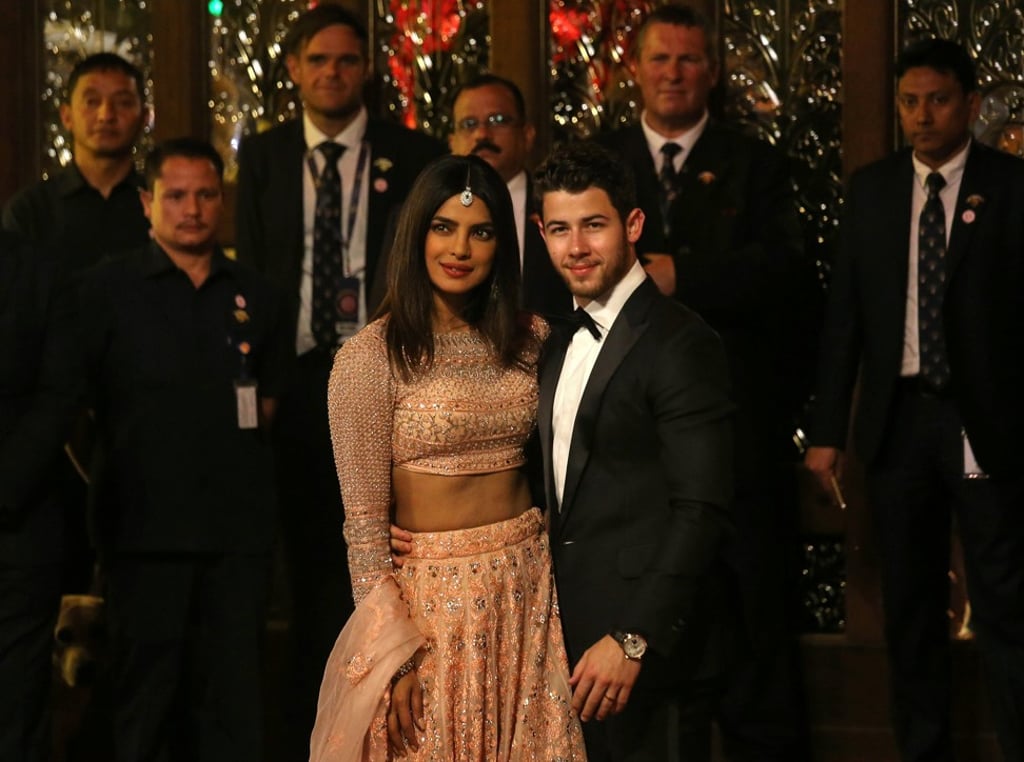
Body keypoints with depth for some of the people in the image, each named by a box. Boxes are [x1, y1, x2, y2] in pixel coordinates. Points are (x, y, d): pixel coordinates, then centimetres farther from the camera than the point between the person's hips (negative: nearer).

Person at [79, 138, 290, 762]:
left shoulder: (255, 296, 10)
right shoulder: (107, 291, 1)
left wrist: (242, 470, 9)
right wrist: (103, 482, 2)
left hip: (239, 525, 3)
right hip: (145, 524, -2)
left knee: (233, 688, 5)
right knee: (146, 688, 5)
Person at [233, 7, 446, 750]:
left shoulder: (413, 155, 0)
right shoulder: (264, 156, 7)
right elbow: (250, 268, 8)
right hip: (296, 381, 2)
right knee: (311, 557, 11)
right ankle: (312, 725, 21)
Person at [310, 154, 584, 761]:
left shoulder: (530, 339, 4)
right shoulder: (371, 357, -10)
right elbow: (364, 517, -10)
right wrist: (393, 652, -12)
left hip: (531, 590, 4)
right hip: (433, 593, -4)